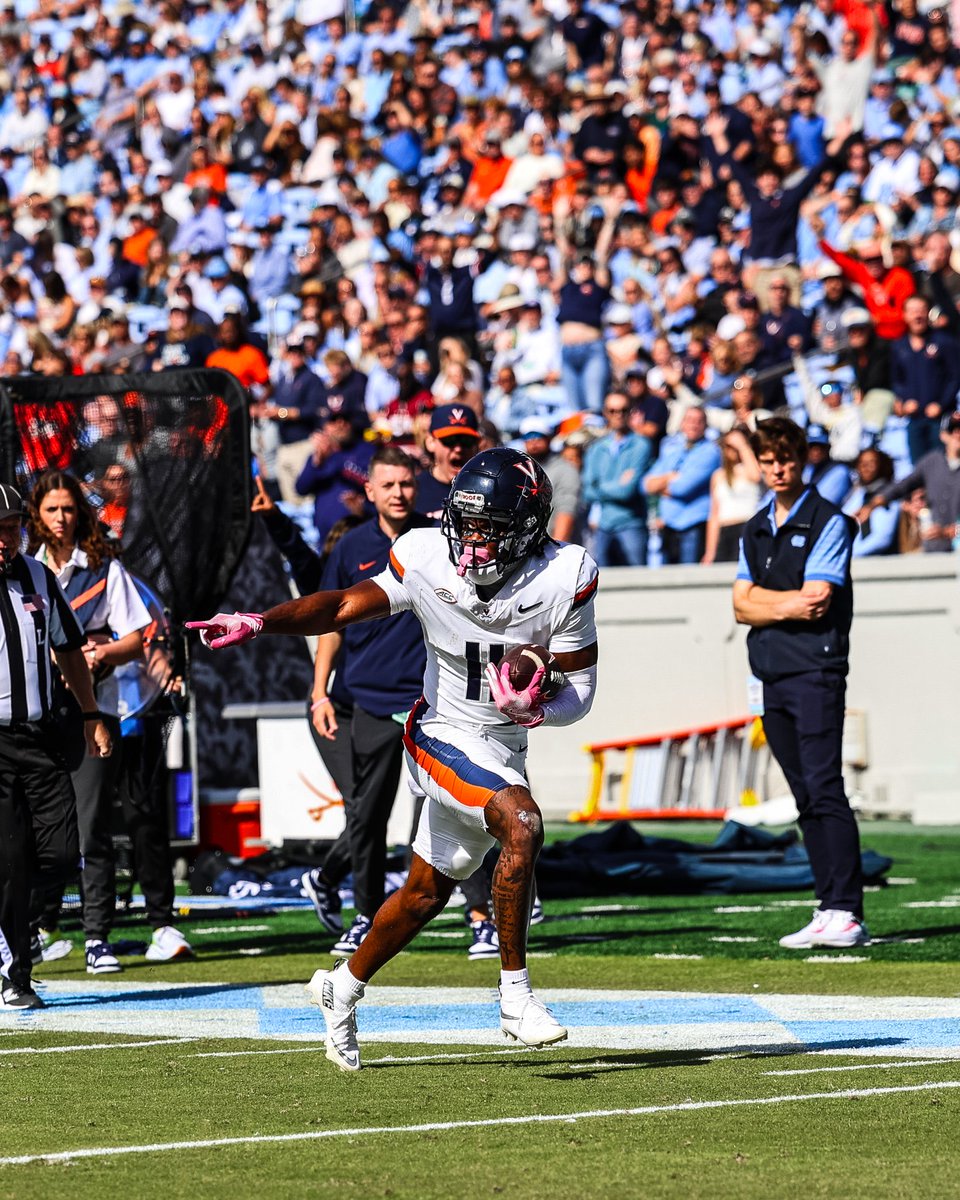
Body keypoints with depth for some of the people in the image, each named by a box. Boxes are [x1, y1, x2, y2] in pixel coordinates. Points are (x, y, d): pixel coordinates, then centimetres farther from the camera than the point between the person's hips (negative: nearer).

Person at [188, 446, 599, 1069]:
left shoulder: (564, 578, -16)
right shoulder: (429, 560, -17)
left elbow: (580, 689, -9)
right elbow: (343, 607, -9)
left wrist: (536, 708, -29)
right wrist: (260, 622, -22)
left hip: (504, 745, 4)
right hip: (445, 737, -4)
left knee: (427, 891, 17)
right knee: (523, 825, -29)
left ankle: (344, 989, 40)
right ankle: (515, 995, -20)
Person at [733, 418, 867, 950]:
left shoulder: (829, 521, -3)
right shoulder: (756, 530, 18)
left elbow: (816, 600, -12)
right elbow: (742, 605, 10)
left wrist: (764, 600, -3)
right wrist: (789, 603, -5)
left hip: (816, 671, -7)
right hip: (772, 676, 7)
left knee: (824, 789, -14)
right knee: (806, 798, 6)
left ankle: (846, 912, -17)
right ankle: (828, 910, 7)